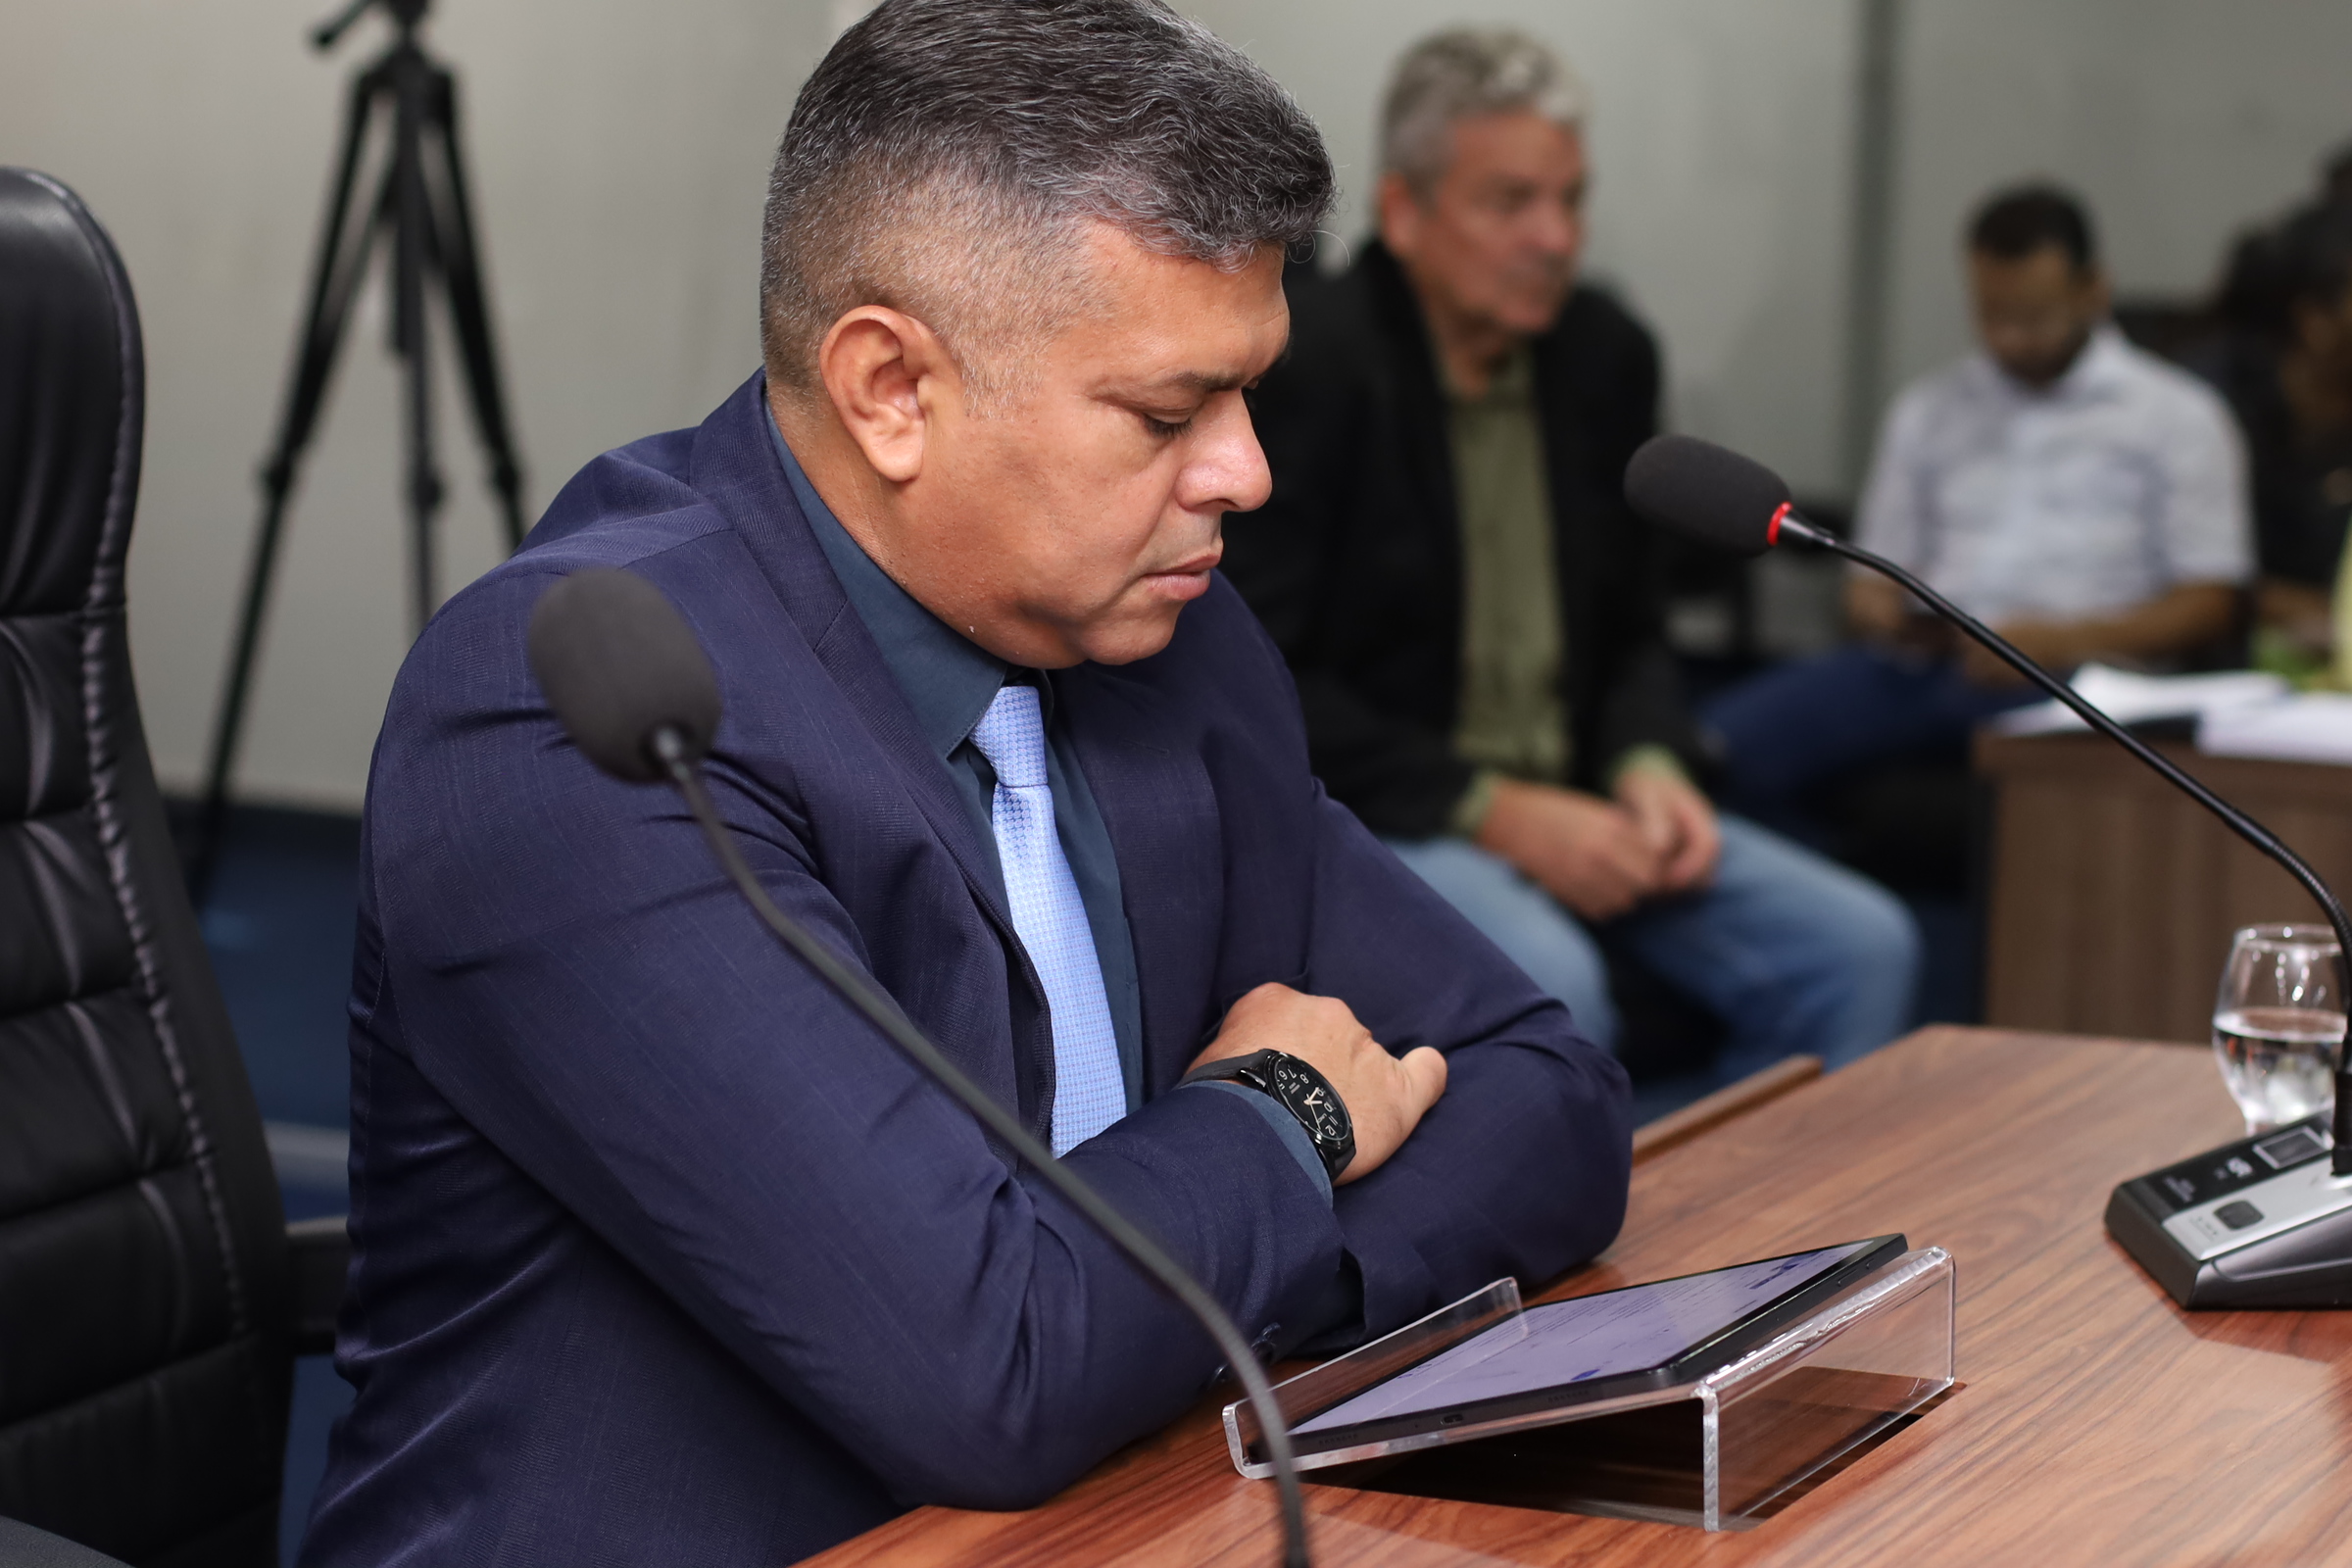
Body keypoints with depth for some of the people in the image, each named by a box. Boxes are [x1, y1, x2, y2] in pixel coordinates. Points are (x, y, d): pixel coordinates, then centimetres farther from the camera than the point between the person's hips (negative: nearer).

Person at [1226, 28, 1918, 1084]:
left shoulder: (1605, 353, 7)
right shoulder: (1307, 368, -14)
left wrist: (1647, 767, -6)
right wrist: (1494, 812, -20)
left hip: (1560, 805, 7)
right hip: (1359, 816, -7)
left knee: (1857, 947, -10)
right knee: (1544, 983, -35)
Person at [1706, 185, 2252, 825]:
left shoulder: (2178, 415, 12)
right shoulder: (1927, 409, 24)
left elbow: (2209, 604, 4)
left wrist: (2064, 641, -12)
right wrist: (1884, 616, -1)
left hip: (2073, 676, -3)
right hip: (1919, 665, 4)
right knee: (1722, 738, -24)